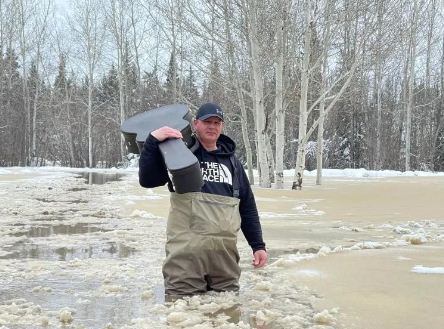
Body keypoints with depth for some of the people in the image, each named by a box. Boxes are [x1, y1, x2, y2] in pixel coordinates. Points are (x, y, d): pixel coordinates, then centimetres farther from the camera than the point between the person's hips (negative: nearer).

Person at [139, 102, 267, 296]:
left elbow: (248, 207, 19)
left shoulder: (232, 162, 18)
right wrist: (153, 141, -13)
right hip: (186, 251, -4)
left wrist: (258, 245, 14)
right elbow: (147, 180, -5)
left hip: (226, 252, 4)